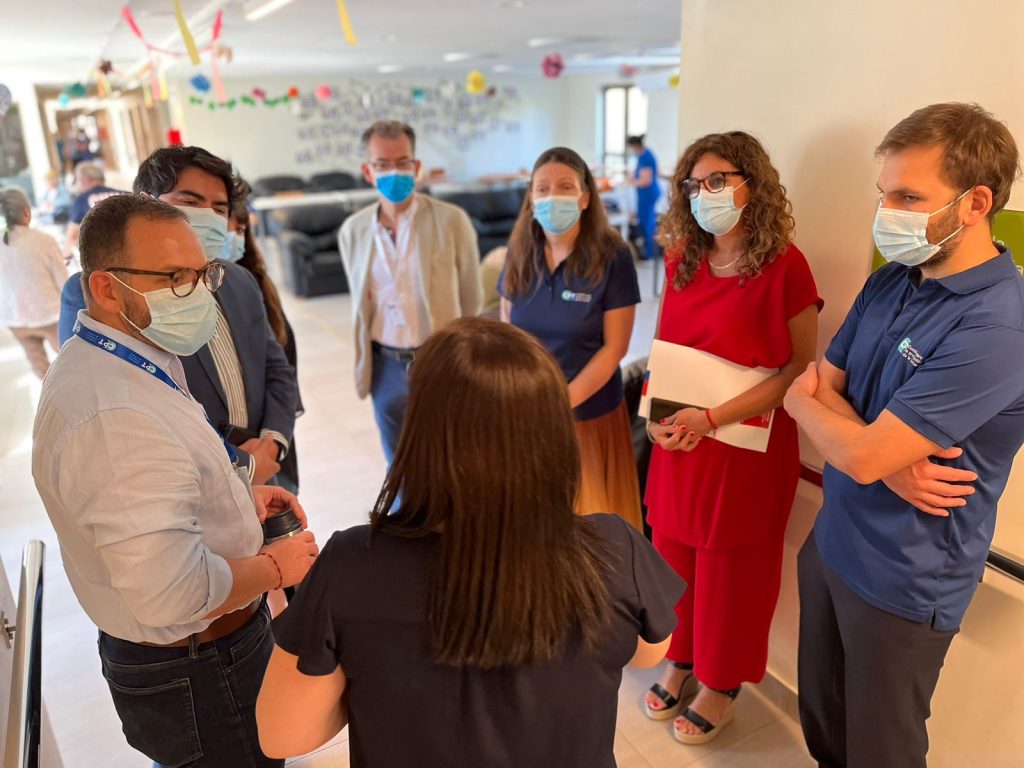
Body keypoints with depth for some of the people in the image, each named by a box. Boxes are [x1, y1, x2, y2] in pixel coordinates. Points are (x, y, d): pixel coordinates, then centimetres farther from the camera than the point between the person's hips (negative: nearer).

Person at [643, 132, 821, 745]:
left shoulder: (784, 266, -13)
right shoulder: (682, 262, 4)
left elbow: (800, 369, -14)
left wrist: (712, 418, -22)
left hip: (747, 447, -5)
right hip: (678, 442, 5)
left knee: (732, 572, 12)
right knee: (675, 557, 16)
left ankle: (721, 685, 35)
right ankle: (682, 661, 41)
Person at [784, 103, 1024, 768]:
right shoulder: (890, 282, 0)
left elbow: (859, 455, -28)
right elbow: (817, 384, 2)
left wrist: (805, 401, -7)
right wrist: (890, 458, -18)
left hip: (904, 581, -6)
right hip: (832, 542, 7)